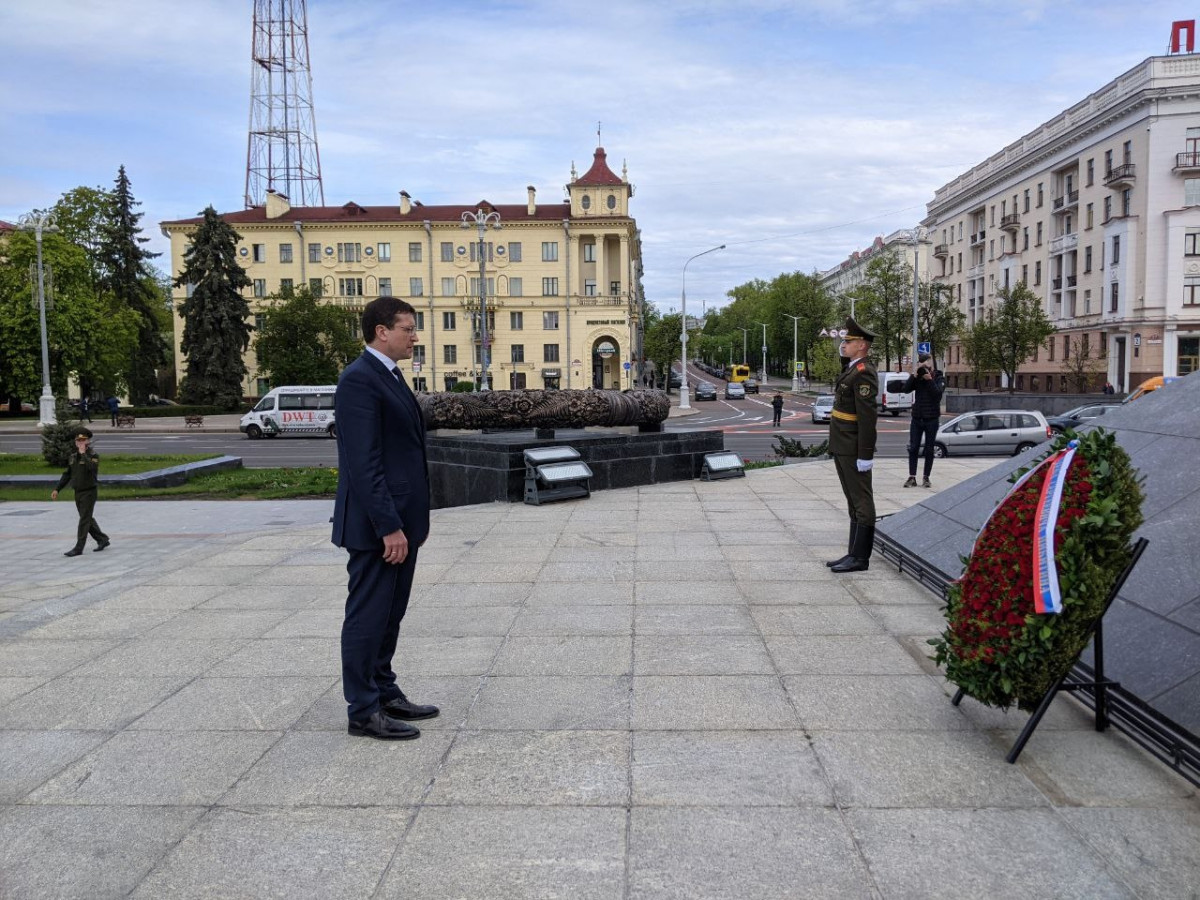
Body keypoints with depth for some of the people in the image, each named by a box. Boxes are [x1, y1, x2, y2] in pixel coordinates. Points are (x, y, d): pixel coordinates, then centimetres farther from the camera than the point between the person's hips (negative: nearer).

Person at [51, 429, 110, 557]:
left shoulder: (93, 455, -11)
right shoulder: (73, 455, 9)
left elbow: (92, 467, -33)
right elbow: (67, 474, 17)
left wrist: (83, 453, -27)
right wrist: (57, 489, 13)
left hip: (89, 492, -7)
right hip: (78, 492, 7)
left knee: (84, 520, -6)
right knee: (88, 519, 15)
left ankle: (78, 548, -4)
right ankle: (103, 540, 28)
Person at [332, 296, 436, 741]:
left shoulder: (390, 376, 15)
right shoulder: (359, 379, -16)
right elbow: (362, 462, -21)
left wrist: (414, 519, 17)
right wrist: (389, 527, -22)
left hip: (399, 521, 10)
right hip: (376, 526, -10)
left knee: (389, 615, 16)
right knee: (368, 616, 1)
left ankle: (385, 694, 28)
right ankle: (363, 710, 11)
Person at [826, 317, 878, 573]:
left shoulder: (863, 373, -16)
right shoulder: (851, 370, 16)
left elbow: (868, 416, -21)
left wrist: (865, 454, -23)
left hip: (853, 450, -10)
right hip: (842, 447, 10)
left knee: (861, 502, -4)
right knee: (854, 502, 14)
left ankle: (860, 558, 1)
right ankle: (854, 554, 21)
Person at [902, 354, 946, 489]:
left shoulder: (939, 378, 0)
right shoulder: (917, 377, 7)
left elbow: (938, 392, -17)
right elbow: (906, 389, -8)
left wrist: (929, 379, -24)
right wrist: (914, 376, -16)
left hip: (932, 419, -2)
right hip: (917, 418, 2)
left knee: (929, 450, 4)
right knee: (913, 448, -1)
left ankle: (926, 478, 11)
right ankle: (912, 477, 2)